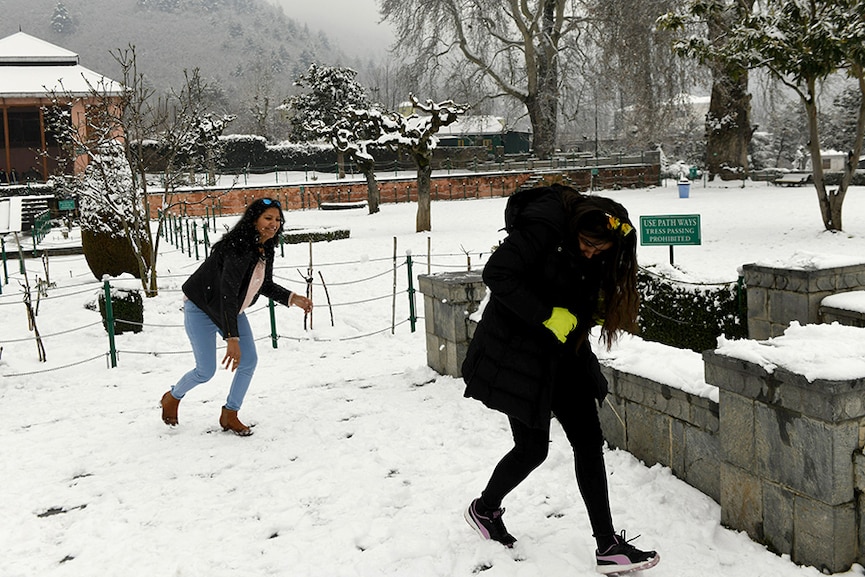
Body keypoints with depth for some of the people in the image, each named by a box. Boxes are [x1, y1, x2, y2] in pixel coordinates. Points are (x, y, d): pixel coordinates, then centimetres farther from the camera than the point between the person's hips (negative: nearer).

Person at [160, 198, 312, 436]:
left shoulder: (265, 250, -6)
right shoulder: (238, 248, -33)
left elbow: (266, 285, 10)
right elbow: (227, 293, -40)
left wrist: (292, 298, -7)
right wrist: (232, 338, -45)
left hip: (233, 310, 8)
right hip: (201, 309, -8)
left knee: (249, 360, -1)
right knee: (206, 371, -5)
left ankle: (229, 415, 14)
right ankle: (172, 398, 27)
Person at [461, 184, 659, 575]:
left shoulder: (598, 250, 0)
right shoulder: (543, 224, -24)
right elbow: (497, 274, -27)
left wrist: (593, 309, -8)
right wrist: (549, 316, -26)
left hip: (564, 351, 7)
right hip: (518, 349, -7)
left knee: (589, 442, 3)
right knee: (533, 447, 0)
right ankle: (485, 509, 30)